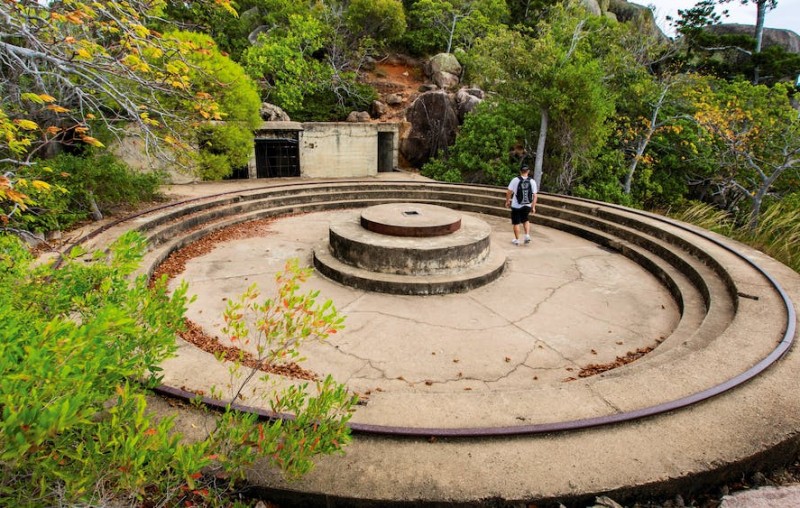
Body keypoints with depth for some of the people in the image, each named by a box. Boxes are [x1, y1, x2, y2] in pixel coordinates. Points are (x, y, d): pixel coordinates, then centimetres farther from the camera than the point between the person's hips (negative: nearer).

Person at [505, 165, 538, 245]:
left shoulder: (515, 180, -10)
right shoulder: (532, 181, -4)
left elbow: (509, 192, -6)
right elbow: (535, 196, -3)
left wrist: (507, 201, 9)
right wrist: (533, 207, 5)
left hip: (516, 206, -3)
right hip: (527, 206, 3)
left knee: (516, 223, 10)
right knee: (526, 220, 26)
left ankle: (517, 240, 18)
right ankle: (527, 235, 12)